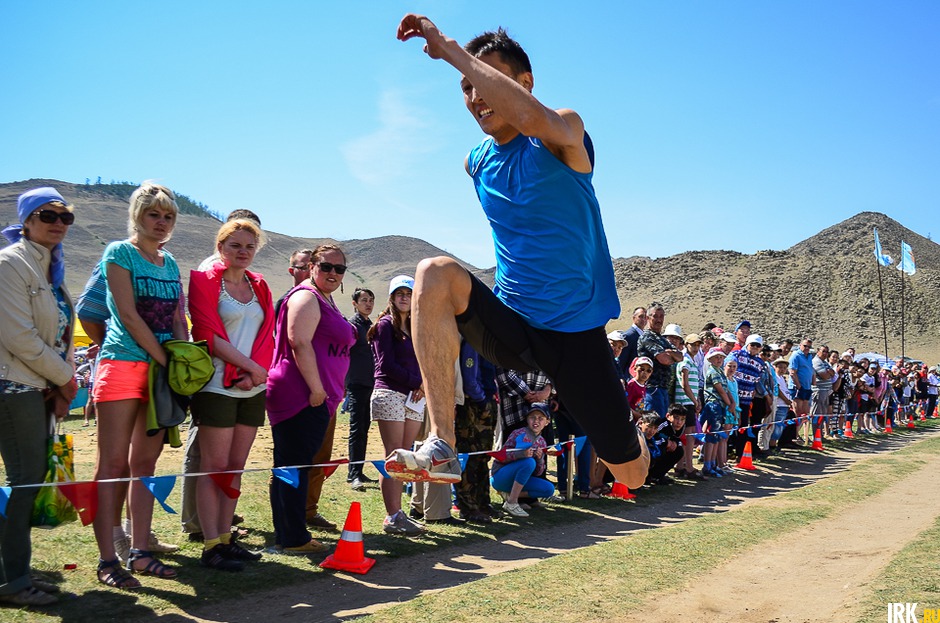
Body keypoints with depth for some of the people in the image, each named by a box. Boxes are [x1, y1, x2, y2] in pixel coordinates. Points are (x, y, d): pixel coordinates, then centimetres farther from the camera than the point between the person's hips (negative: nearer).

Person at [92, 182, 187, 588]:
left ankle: (140, 552, 13)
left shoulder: (171, 264, 17)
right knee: (112, 464, -4)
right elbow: (128, 315, -10)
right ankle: (107, 560, -1)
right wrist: (164, 359, -12)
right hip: (123, 364, -6)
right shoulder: (119, 253, -1)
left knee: (145, 463, 8)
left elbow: (178, 320, 12)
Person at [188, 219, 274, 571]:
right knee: (215, 466, -3)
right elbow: (209, 334, -10)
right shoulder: (204, 281, -2)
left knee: (236, 465, 9)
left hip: (253, 389, 6)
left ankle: (225, 538, 17)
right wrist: (251, 366, -13)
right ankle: (211, 546, 2)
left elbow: (267, 335, 10)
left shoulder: (260, 286, 15)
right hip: (218, 386, -6)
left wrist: (256, 372, -7)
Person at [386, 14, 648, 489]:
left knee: (631, 474, 5)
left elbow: (531, 117, -37)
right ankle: (442, 446, -30)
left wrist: (450, 49, -31)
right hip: (510, 325, 3)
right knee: (436, 272, -28)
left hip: (577, 329, -3)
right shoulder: (476, 163, 6)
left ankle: (628, 428, 46)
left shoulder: (564, 135, -11)